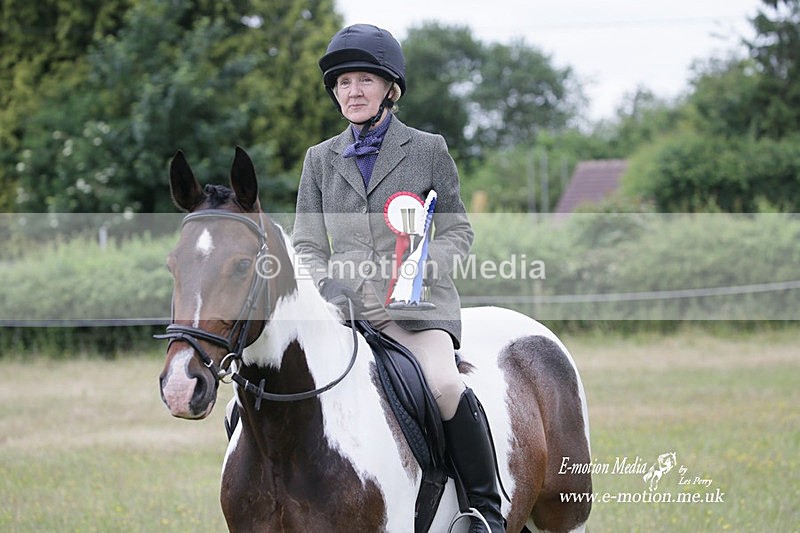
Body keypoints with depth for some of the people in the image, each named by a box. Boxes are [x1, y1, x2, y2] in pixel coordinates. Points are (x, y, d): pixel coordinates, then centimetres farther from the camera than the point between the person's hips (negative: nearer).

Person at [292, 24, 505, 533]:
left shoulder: (429, 150, 8)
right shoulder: (320, 159, 15)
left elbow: (458, 230, 10)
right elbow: (307, 245, 14)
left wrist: (427, 264, -10)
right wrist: (331, 290, -6)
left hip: (418, 302, -3)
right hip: (343, 306, 3)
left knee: (444, 384, -30)